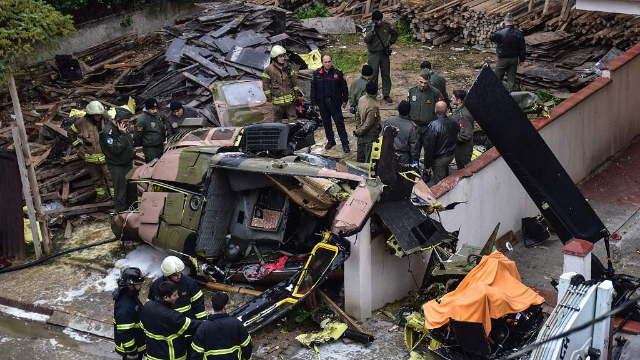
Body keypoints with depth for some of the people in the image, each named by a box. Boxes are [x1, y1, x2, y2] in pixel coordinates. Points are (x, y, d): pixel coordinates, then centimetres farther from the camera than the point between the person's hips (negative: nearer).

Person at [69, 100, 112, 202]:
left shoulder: (105, 120, -10)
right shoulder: (82, 122, -10)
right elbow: (71, 133, 8)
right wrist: (78, 145, 3)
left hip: (105, 154, -2)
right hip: (91, 156, 2)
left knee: (110, 176, 2)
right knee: (96, 178, 17)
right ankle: (102, 195, 33)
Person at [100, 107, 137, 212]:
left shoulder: (123, 127, 5)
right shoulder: (107, 132, -22)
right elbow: (116, 149, -28)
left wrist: (132, 151, 12)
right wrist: (123, 134, -29)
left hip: (128, 163, 9)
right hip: (117, 167, -9)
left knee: (132, 188, 19)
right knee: (120, 191, 0)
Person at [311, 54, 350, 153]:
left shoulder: (338, 73, -4)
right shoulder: (316, 74, 0)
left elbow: (344, 87, 3)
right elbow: (313, 89, 4)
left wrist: (345, 100, 3)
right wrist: (314, 103, 3)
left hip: (335, 103, -2)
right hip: (322, 103, 3)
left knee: (339, 123, -2)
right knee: (326, 123, 12)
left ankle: (345, 143, 2)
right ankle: (330, 140, 28)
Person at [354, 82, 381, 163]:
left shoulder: (361, 99, -4)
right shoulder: (374, 106, -28)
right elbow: (368, 124, -24)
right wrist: (358, 132, -10)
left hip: (361, 135, 8)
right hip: (370, 136, -8)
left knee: (360, 159, 21)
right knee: (369, 160, 3)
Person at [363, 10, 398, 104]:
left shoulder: (386, 25, -3)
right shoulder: (368, 28, -11)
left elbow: (395, 33, 13)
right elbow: (366, 40, -26)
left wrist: (390, 43, 6)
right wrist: (372, 30, -32)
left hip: (384, 53, 3)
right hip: (374, 54, -3)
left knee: (386, 74, 9)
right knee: (373, 75, -2)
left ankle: (386, 95, 19)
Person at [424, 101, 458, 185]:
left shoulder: (434, 125, -26)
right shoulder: (453, 122, -4)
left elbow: (430, 147, -21)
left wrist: (427, 164, -13)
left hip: (439, 159, -7)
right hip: (451, 155, 7)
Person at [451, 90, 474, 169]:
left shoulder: (464, 115, -31)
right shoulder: (458, 110, 1)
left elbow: (465, 136, -32)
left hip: (463, 150, -9)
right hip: (458, 147, 9)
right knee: (460, 167, 25)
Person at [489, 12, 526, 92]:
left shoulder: (500, 33, -20)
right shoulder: (519, 33, -7)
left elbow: (491, 38, 2)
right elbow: (522, 48, -1)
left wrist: (500, 28, 3)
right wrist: (522, 58, 12)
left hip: (503, 59, -3)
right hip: (514, 59, 3)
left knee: (498, 78, 12)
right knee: (511, 79, 11)